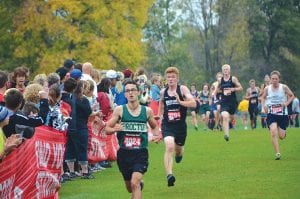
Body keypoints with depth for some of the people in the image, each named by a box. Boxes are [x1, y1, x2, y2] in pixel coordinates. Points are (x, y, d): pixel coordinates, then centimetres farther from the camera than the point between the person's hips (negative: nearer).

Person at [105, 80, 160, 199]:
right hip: (124, 153, 2)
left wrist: (157, 135, -1)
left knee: (135, 183, -22)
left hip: (141, 153, -2)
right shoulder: (119, 110, -1)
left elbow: (154, 126, 20)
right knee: (130, 188, 17)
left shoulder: (147, 111, 2)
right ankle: (140, 184, 53)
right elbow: (107, 129, 0)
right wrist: (114, 129, -22)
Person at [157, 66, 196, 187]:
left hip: (180, 125, 0)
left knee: (178, 149, 18)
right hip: (167, 125, 0)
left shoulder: (182, 89, -7)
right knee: (169, 147, -24)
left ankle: (179, 153, 59)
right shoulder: (163, 92, 3)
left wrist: (180, 101, -31)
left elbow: (193, 104, -19)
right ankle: (169, 175, -32)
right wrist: (160, 115, 25)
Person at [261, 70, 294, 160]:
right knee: (273, 132, -22)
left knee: (281, 136, 2)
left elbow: (292, 96, 6)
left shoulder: (284, 87, -6)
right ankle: (277, 153, -17)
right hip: (271, 114, 0)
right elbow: (263, 98, 15)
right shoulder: (267, 89, -2)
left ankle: (284, 132, 42)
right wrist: (264, 106, -3)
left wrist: (287, 103, -11)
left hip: (283, 114, 0)